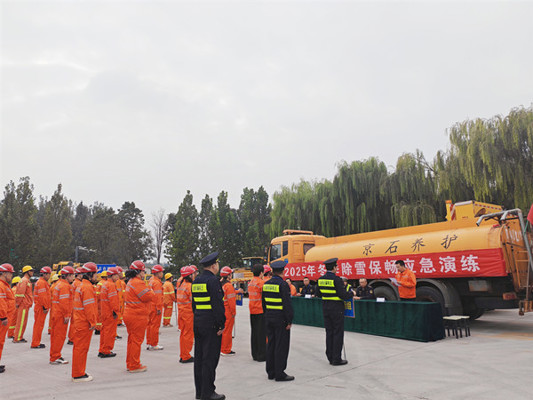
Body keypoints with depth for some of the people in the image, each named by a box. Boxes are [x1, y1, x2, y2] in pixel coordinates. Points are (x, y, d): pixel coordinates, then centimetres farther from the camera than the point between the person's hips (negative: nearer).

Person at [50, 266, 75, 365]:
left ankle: (54, 356, 26)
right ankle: (55, 358, 2)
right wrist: (67, 315, -19)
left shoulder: (59, 284, 17)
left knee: (55, 335, 16)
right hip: (61, 315, -10)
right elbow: (64, 302, -22)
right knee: (60, 336, -3)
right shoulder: (65, 286, -16)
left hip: (56, 314, 10)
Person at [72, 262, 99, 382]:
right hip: (85, 323, -10)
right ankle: (78, 375, 7)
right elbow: (89, 307, -21)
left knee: (79, 347, 17)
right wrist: (93, 322, -17)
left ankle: (78, 372, 27)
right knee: (82, 347, -2)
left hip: (80, 322, 10)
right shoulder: (87, 288, -18)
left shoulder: (81, 286, 15)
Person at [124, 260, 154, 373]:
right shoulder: (138, 283, -19)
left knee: (132, 339, 18)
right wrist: (150, 291, -1)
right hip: (137, 316, -10)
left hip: (129, 315, 10)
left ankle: (130, 364, 28)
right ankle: (134, 366, 7)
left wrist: (148, 292, 4)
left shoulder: (130, 282, 15)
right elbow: (148, 297, -20)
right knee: (137, 340, -1)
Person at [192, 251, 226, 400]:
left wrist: (198, 319, 20)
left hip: (198, 322, 9)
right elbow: (218, 304, -19)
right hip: (211, 324, -9)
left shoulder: (196, 281, 11)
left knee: (199, 357, 13)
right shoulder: (213, 280, -15)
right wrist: (221, 325, -15)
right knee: (210, 358, -1)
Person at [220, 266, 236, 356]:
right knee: (227, 331, 1)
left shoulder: (220, 284, 7)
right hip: (228, 312, -8)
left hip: (221, 311, 8)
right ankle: (226, 350, 9)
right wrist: (233, 312, -12)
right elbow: (231, 300, -19)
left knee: (223, 330, 17)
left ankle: (221, 348, 27)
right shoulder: (229, 285, -18)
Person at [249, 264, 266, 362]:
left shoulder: (250, 283, 10)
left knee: (254, 332, 13)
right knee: (262, 333, -1)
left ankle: (255, 354, 21)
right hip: (261, 311, -8)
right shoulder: (261, 282, -15)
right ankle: (261, 355, 4)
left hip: (252, 311, 8)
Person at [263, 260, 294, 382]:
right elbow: (287, 304, -18)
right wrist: (289, 321, -13)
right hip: (281, 319, -7)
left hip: (269, 319, 7)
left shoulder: (266, 284, 7)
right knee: (281, 346, 0)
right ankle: (279, 374, 6)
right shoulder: (283, 285, -16)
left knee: (270, 344, 14)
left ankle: (271, 372, 22)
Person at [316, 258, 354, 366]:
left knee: (329, 333, 13)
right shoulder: (336, 279, -18)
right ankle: (336, 359, 7)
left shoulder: (320, 279, 3)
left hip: (325, 308, 7)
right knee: (338, 333, 3)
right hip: (336, 309, -7)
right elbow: (343, 295, -18)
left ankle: (330, 357, 20)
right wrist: (351, 293, 0)